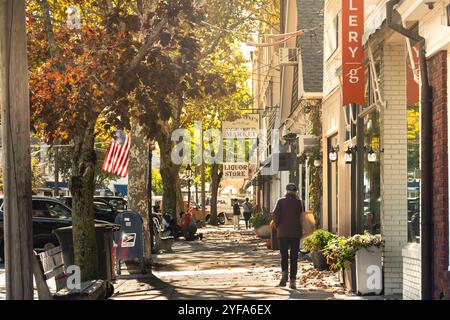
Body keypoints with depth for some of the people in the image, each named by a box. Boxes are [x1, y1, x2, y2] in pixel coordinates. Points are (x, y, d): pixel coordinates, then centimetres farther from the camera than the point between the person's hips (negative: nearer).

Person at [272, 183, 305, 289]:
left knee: (284, 256, 10)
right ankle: (292, 281, 1)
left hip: (283, 233, -1)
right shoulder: (299, 202, 2)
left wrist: (277, 226, 6)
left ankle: (284, 273, -15)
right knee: (294, 257, 4)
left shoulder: (281, 201, -2)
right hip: (296, 233, 1)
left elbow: (275, 215, -8)